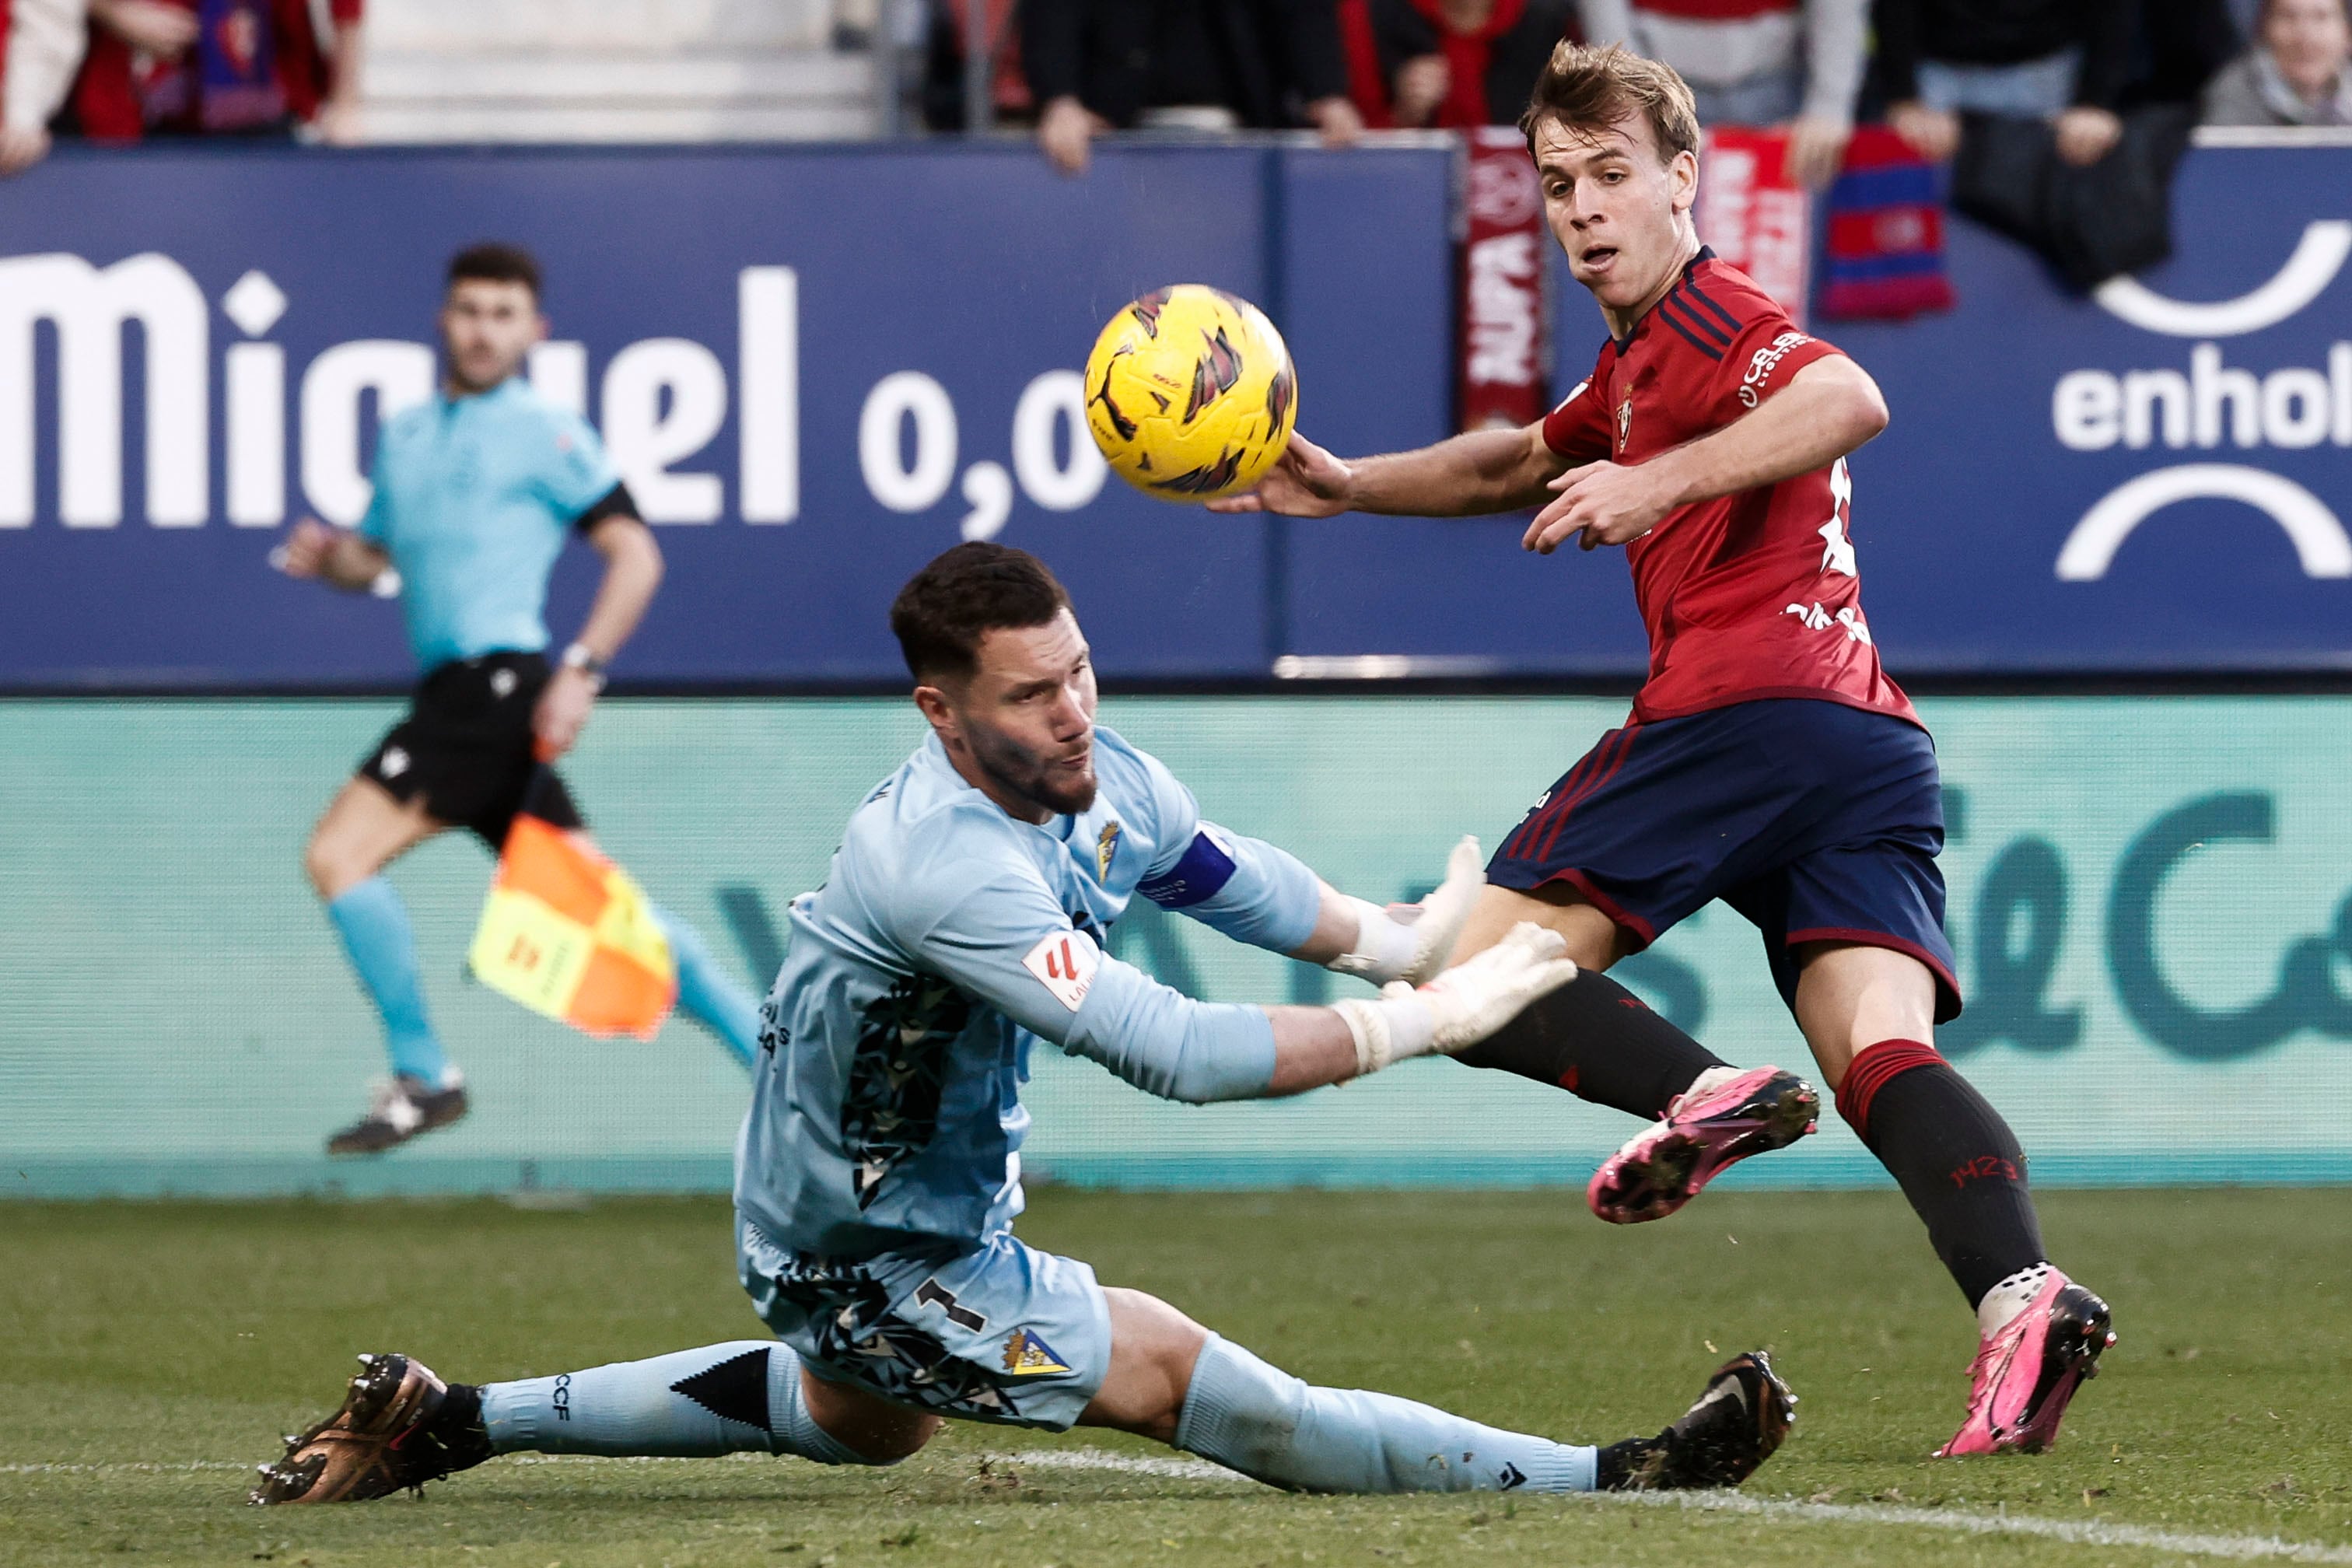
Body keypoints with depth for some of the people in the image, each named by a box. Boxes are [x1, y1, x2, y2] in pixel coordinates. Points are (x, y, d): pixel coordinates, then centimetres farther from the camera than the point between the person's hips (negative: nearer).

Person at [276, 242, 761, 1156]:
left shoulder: (546, 434, -3)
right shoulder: (406, 435, 20)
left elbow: (635, 554, -7)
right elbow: (376, 557, 28)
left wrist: (581, 670, -18)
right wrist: (326, 556, 4)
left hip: (500, 684, -8)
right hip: (455, 694, 8)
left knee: (340, 855, -15)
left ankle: (423, 1078, -8)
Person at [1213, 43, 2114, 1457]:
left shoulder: (1702, 316, 1)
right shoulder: (1640, 358, 31)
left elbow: (1849, 401, -20)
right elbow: (1526, 462, 50)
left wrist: (1661, 481, -24)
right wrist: (1349, 487, 43)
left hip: (1747, 695, -9)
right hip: (1876, 743, 9)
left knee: (1473, 970, -2)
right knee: (1883, 1056, -10)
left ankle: (1702, 1091, -26)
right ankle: (2020, 1292, -36)